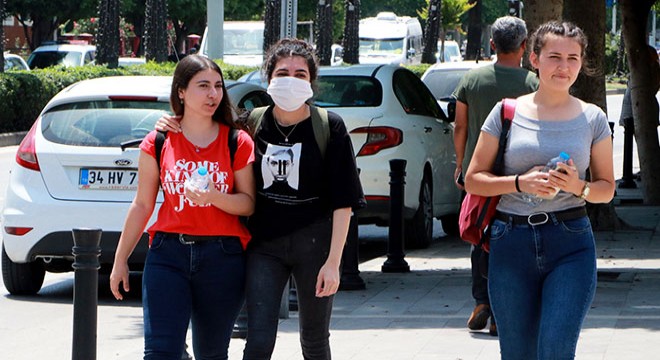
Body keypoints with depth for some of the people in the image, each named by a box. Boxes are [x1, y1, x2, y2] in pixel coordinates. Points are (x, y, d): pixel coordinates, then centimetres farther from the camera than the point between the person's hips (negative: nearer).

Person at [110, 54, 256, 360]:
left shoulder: (238, 142, 3)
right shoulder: (158, 143, 5)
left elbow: (249, 204, 1)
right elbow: (142, 205, 10)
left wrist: (214, 196, -19)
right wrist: (120, 261, 12)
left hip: (223, 257, 0)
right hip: (169, 253, 0)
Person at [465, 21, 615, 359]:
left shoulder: (592, 118, 6)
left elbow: (607, 189, 11)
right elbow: (473, 180, 5)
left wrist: (578, 187, -10)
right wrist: (520, 183, -12)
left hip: (571, 245, -1)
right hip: (511, 245, 1)